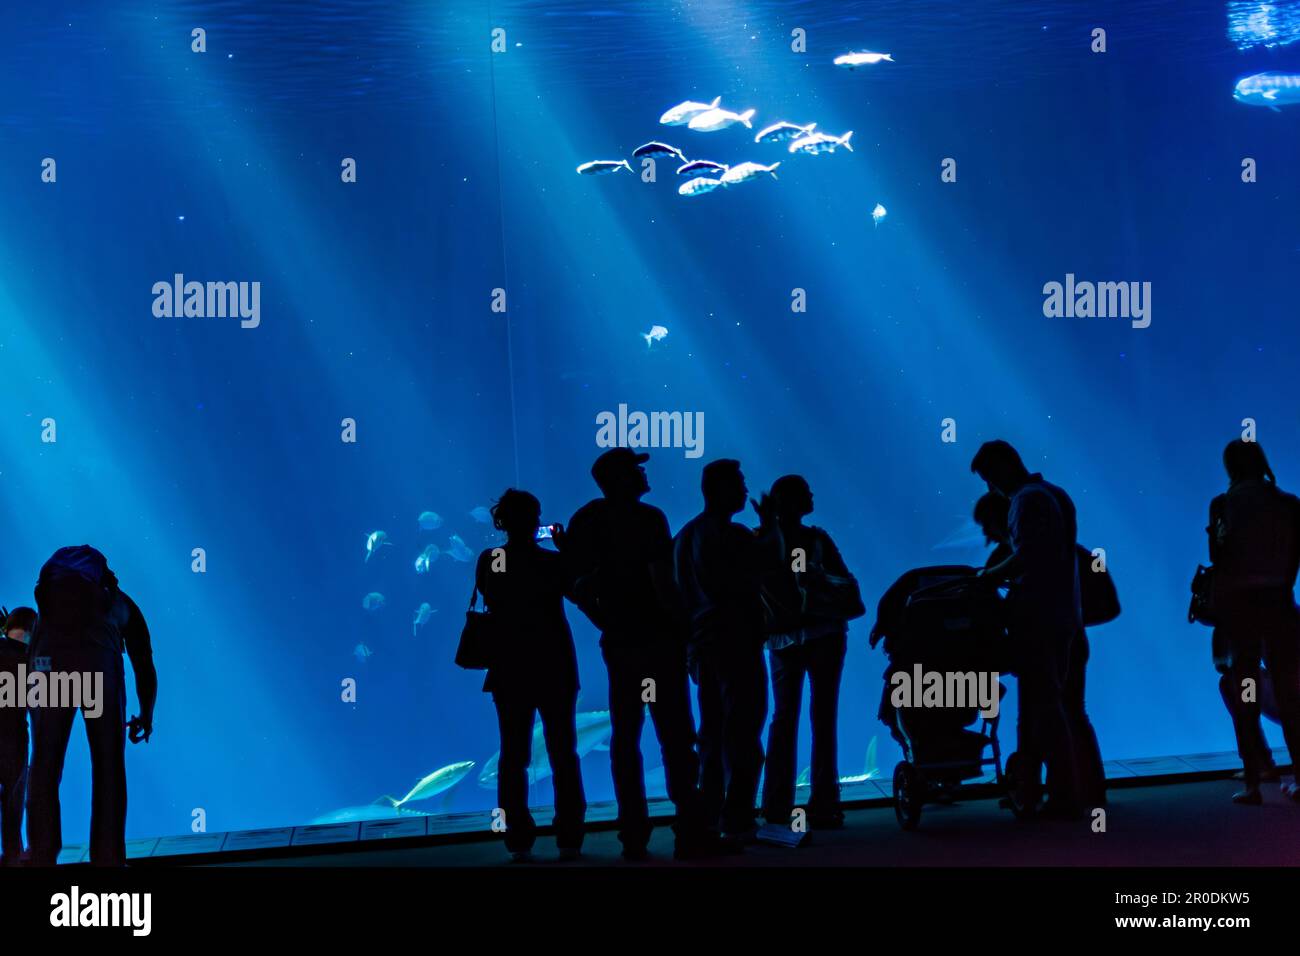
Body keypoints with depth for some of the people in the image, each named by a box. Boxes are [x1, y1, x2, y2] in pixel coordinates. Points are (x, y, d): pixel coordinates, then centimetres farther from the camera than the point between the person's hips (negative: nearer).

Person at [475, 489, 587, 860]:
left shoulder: (488, 562, -5)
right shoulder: (552, 562, -12)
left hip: (510, 670, 2)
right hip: (554, 669, -1)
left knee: (513, 756, 6)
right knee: (563, 754, 6)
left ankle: (519, 840, 2)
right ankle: (568, 839, 3)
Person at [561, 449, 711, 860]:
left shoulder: (586, 521, 4)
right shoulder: (648, 518, -11)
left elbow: (578, 586, 3)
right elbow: (661, 580, -19)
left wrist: (606, 623, 14)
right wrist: (681, 624, -8)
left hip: (618, 642, 5)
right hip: (658, 638, -5)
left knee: (624, 738, 9)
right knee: (675, 737, -1)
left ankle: (633, 836, 8)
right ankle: (689, 833, -2)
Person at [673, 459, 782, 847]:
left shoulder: (686, 535, 13)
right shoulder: (730, 535, -15)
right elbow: (770, 556, -15)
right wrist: (769, 523, 0)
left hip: (701, 644, 9)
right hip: (736, 644, -8)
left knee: (712, 736, 15)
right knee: (742, 735, -6)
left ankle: (709, 819, 17)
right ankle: (736, 824, -10)